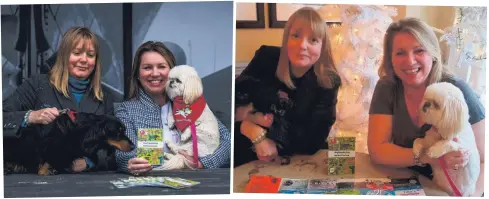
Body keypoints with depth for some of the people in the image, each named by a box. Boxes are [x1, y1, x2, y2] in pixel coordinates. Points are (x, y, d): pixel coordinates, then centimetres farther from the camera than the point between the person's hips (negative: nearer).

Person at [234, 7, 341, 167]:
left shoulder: (328, 82, -10)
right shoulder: (265, 58, -7)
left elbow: (313, 140, -15)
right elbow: (235, 105, -6)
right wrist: (256, 133, -25)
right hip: (247, 157, -2)